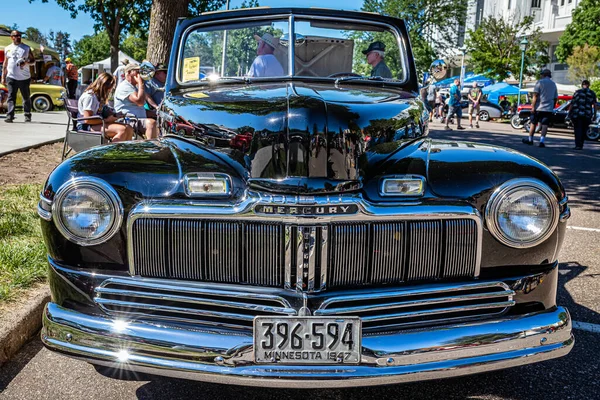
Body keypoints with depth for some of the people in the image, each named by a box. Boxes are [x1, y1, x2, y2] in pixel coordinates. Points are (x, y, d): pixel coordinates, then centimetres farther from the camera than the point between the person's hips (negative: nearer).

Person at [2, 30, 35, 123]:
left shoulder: (27, 48, 6)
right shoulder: (7, 48, 11)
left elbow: (33, 61, 8)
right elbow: (5, 64, 14)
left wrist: (26, 63, -14)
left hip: (24, 77, 0)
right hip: (11, 77, 1)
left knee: (26, 98, 5)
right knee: (11, 97, -6)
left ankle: (27, 116, 14)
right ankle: (10, 116, -11)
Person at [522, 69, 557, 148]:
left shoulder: (540, 82, -2)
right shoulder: (553, 84, 14)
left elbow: (535, 95, -10)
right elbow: (555, 98, 17)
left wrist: (533, 107, -11)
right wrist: (552, 107, 24)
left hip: (539, 107, -3)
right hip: (549, 109, 3)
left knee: (533, 123, 9)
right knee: (545, 125, -1)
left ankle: (530, 140, 19)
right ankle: (542, 141, -11)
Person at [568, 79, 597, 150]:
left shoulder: (577, 92, 2)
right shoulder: (592, 93, 6)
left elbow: (572, 103, 0)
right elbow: (594, 105, 3)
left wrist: (569, 113, 7)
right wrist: (594, 115, 6)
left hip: (577, 114, -1)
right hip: (587, 115, 1)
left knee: (578, 130, 0)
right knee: (584, 131, 13)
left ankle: (578, 145, -11)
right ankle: (580, 145, 16)